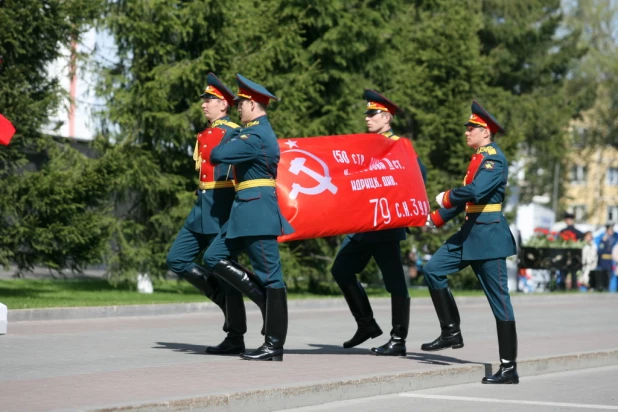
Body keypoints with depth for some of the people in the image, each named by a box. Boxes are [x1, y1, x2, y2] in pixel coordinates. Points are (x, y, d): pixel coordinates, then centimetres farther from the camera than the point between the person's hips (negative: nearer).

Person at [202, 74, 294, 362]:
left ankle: (274, 346, -2)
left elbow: (217, 156, -19)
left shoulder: (255, 136, -16)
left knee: (269, 274, -5)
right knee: (213, 258, 8)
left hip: (257, 209, -10)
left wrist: (230, 140, 0)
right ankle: (265, 298, 9)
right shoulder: (259, 132, 16)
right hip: (247, 209, 10)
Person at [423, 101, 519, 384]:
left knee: (499, 300, -5)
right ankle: (451, 332, 10)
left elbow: (475, 191, -28)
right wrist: (435, 219, 21)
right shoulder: (478, 158, 15)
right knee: (433, 269, 3)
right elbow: (466, 198, 22)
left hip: (489, 235, -9)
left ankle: (509, 368, -1)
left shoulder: (495, 159, -13)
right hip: (470, 232, 9)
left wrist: (446, 198, -12)